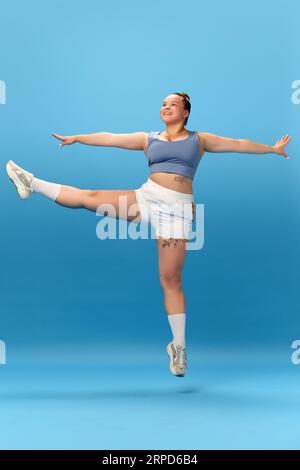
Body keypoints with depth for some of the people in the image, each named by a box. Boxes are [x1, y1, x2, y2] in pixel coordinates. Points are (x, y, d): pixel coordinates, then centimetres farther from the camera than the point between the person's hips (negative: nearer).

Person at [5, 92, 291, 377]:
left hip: (177, 209, -2)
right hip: (146, 198, 2)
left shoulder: (199, 139, 13)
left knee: (171, 280, -4)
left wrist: (272, 148, 18)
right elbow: (110, 138, 13)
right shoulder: (148, 139, 15)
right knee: (89, 197, -10)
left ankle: (179, 346, 4)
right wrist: (77, 138, 11)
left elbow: (238, 144, 15)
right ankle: (33, 184, 3)